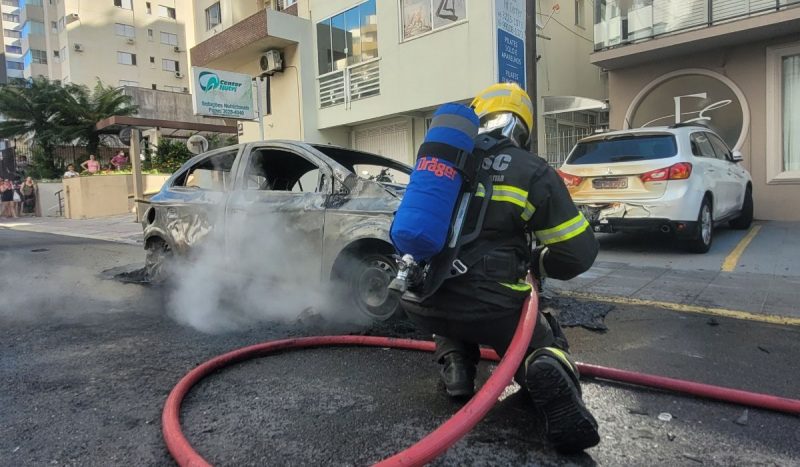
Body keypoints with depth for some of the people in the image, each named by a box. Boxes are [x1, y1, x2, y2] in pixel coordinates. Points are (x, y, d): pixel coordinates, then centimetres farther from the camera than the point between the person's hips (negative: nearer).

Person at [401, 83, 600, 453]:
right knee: (542, 347, 22)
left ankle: (455, 363, 10)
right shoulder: (532, 172, 1)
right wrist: (535, 262, 23)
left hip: (421, 302, 4)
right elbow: (579, 252, 3)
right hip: (489, 307, -3)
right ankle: (549, 374, -12)